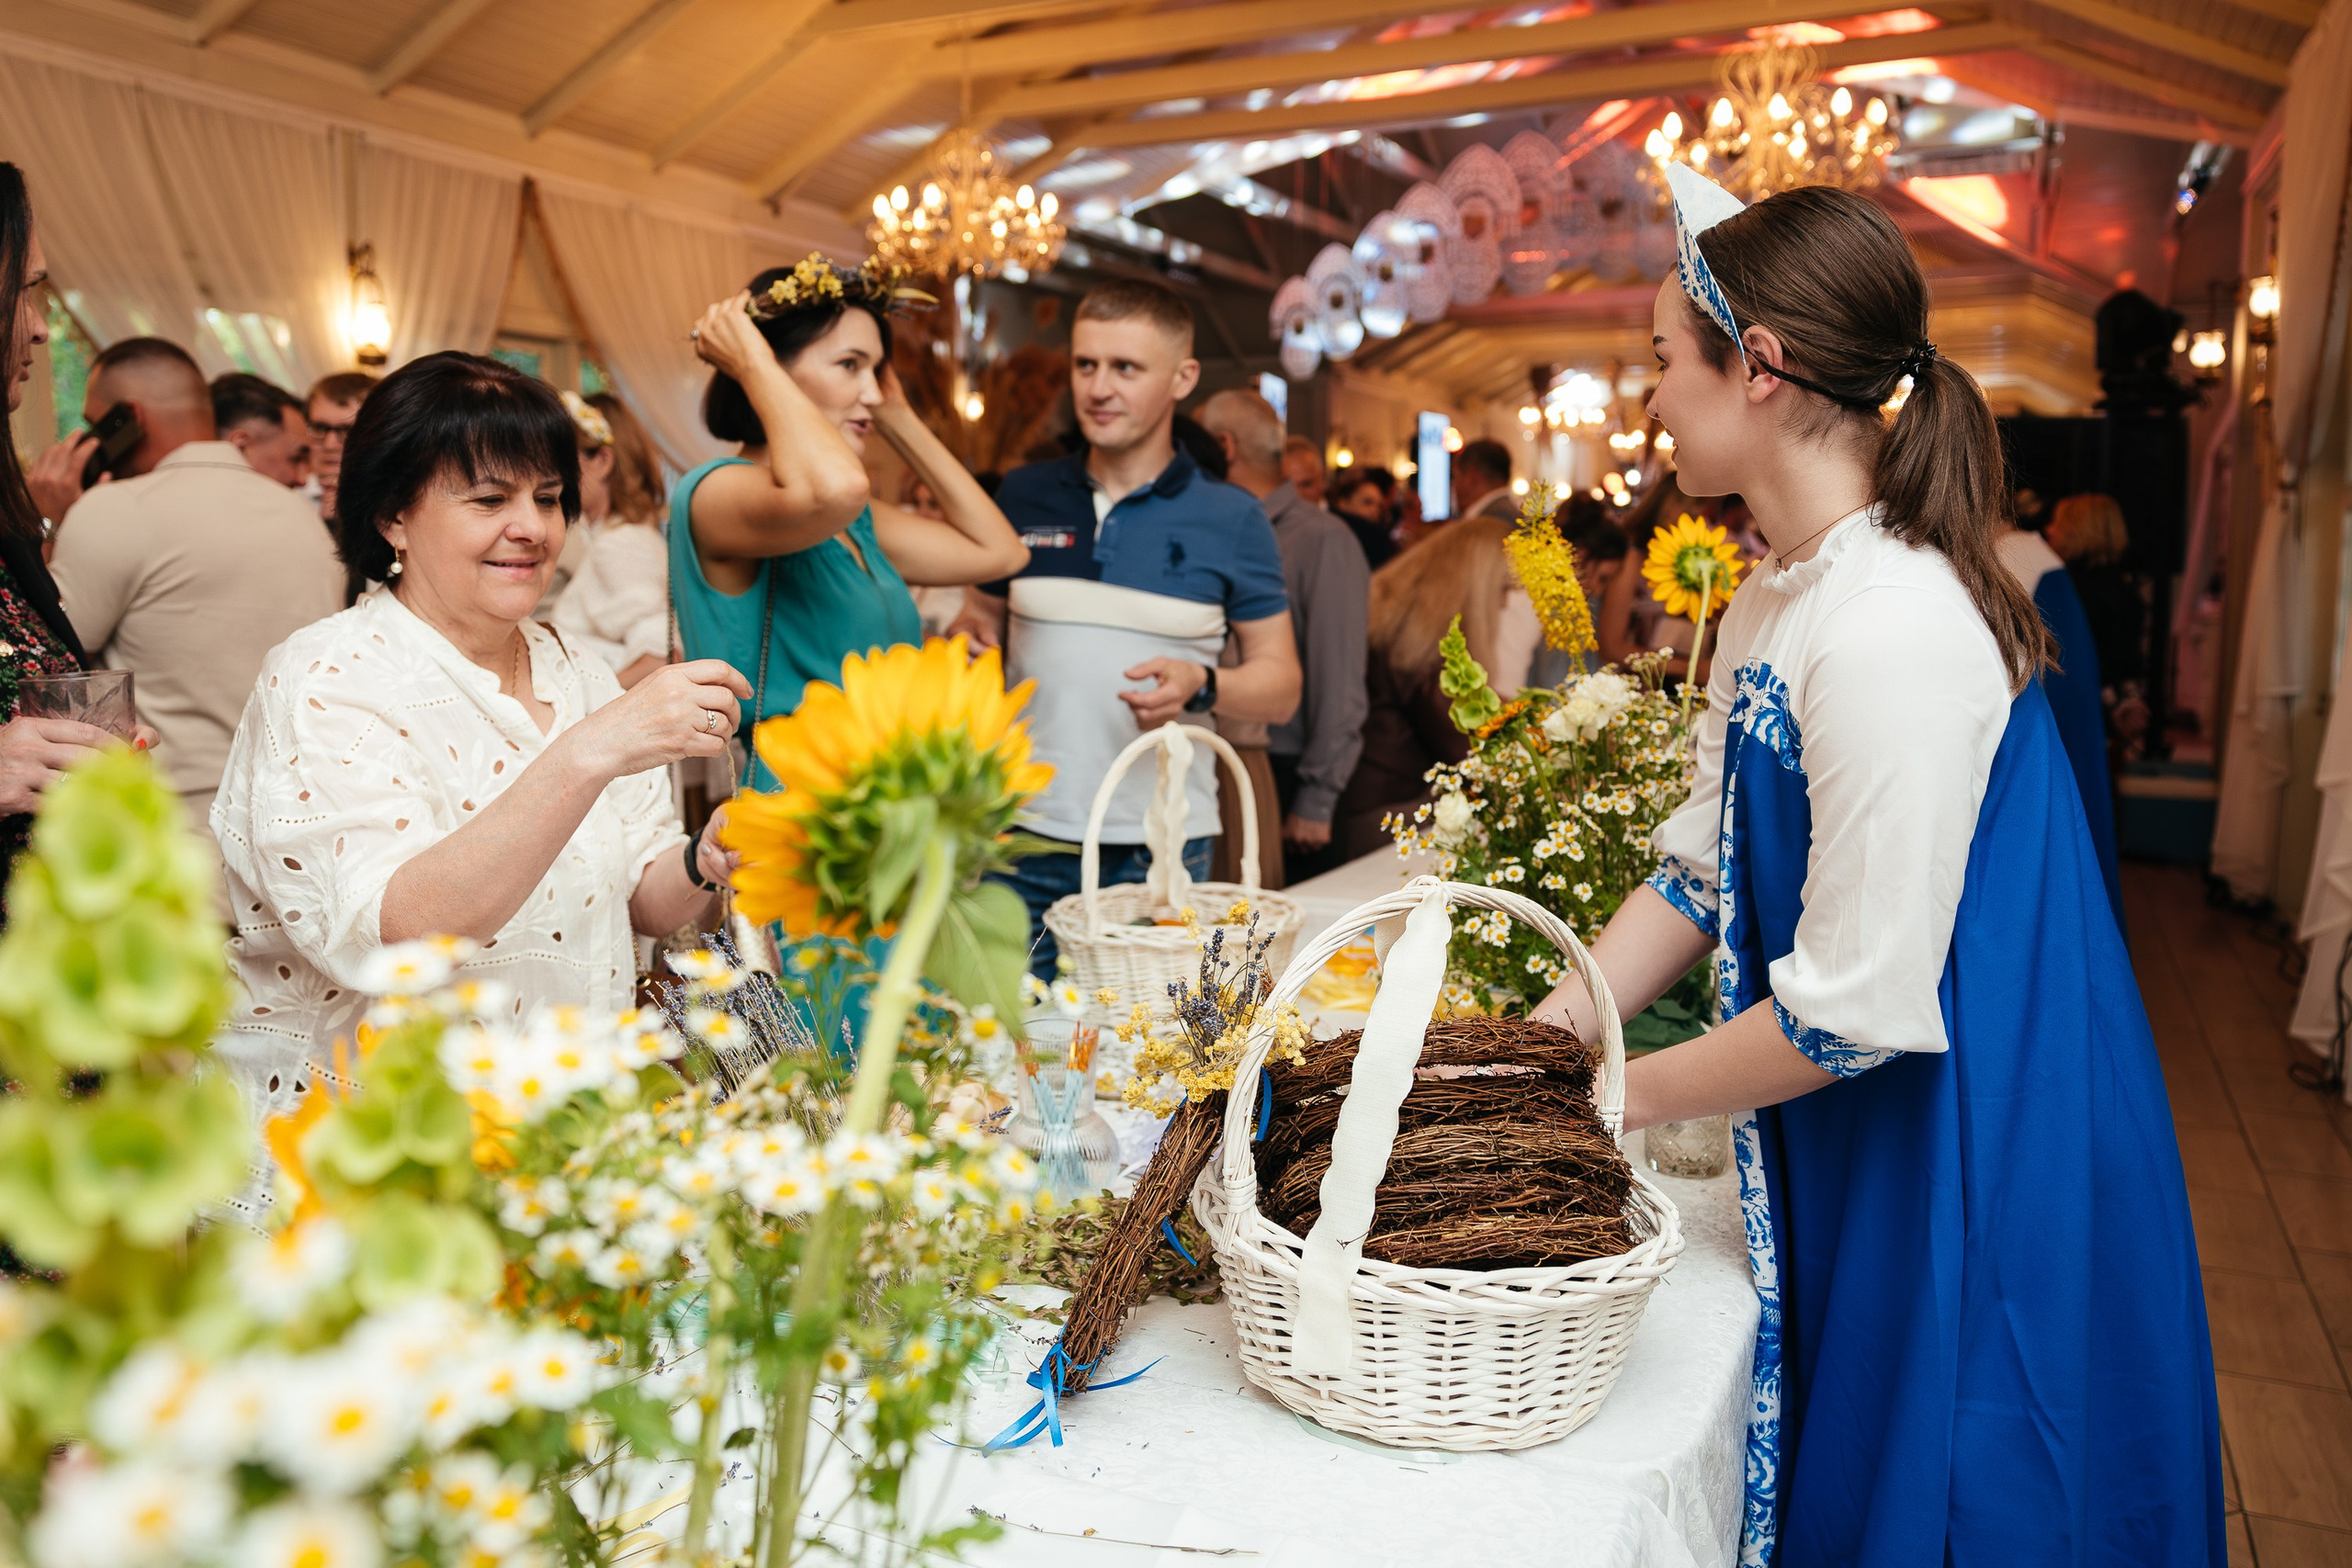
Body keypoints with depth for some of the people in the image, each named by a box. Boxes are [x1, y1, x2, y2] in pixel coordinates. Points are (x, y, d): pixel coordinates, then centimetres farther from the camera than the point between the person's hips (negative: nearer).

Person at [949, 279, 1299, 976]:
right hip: (1025, 836, 2)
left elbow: (1281, 688, 2)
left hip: (1161, 848, -1)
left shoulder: (1231, 519, 1)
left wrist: (1200, 684, -18)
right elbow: (983, 618, 18)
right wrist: (966, 643, -5)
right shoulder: (1022, 496, 7)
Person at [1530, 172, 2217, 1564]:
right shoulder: (1771, 603, 4)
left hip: (1974, 1177, -9)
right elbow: (1700, 870, 9)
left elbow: (1860, 1005, -26)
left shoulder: (1892, 629, -27)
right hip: (1850, 1164, 9)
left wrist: (1612, 1098, -13)